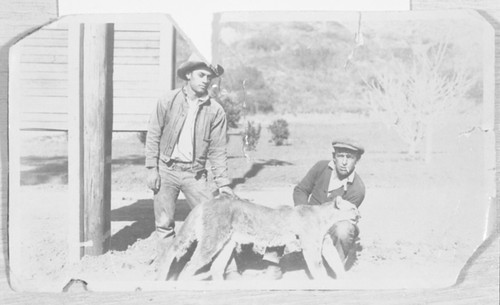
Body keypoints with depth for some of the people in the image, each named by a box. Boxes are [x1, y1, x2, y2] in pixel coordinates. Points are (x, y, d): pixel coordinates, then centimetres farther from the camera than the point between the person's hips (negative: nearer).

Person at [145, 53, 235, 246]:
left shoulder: (215, 110, 0)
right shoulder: (168, 101, -2)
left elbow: (217, 150, 2)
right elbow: (153, 136, 1)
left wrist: (223, 183, -2)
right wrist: (152, 168, -5)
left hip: (195, 172, 1)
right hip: (166, 169, -1)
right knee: (164, 223, 2)